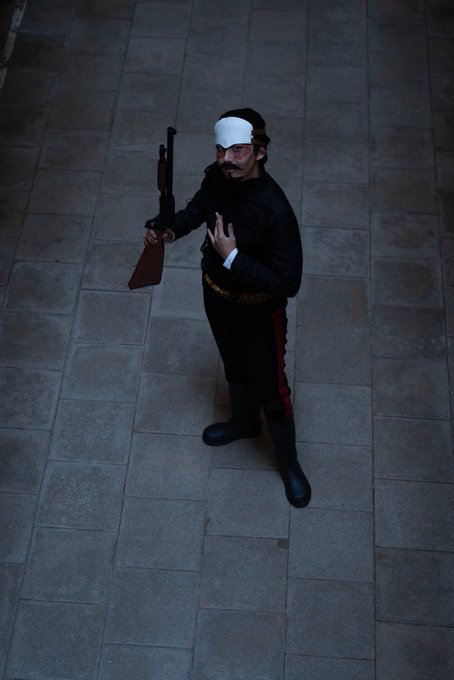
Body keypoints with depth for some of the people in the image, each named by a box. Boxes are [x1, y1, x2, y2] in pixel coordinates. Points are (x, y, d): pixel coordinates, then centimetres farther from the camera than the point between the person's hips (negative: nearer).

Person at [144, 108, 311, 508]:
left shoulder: (275, 211, -35)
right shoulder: (217, 178, -15)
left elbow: (288, 283, -32)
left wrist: (233, 257, -35)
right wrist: (172, 231, -8)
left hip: (259, 310, -6)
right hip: (217, 294, 6)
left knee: (271, 388, 12)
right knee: (235, 367, 30)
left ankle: (289, 463, 38)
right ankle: (244, 422, 60)